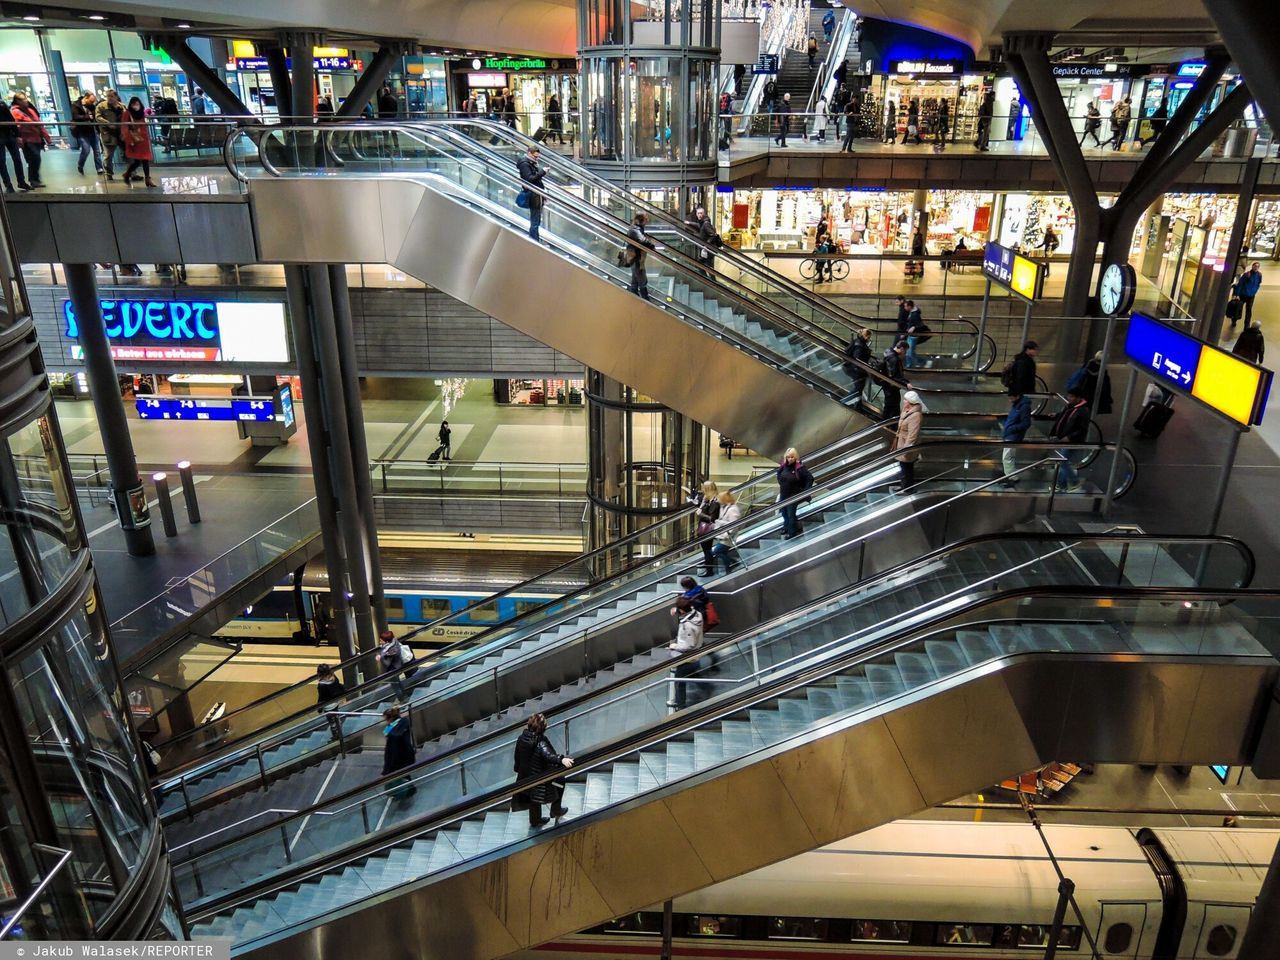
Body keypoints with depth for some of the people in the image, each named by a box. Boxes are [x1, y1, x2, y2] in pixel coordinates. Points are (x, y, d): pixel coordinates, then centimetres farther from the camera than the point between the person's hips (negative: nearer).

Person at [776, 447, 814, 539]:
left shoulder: (800, 468, -20)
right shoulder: (783, 466, -3)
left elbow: (810, 479, -17)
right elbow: (779, 475, 19)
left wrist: (805, 491, -16)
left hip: (794, 496, -6)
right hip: (783, 495, 6)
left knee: (791, 514, 2)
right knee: (784, 513, 20)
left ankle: (792, 532, 20)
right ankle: (787, 527, 42)